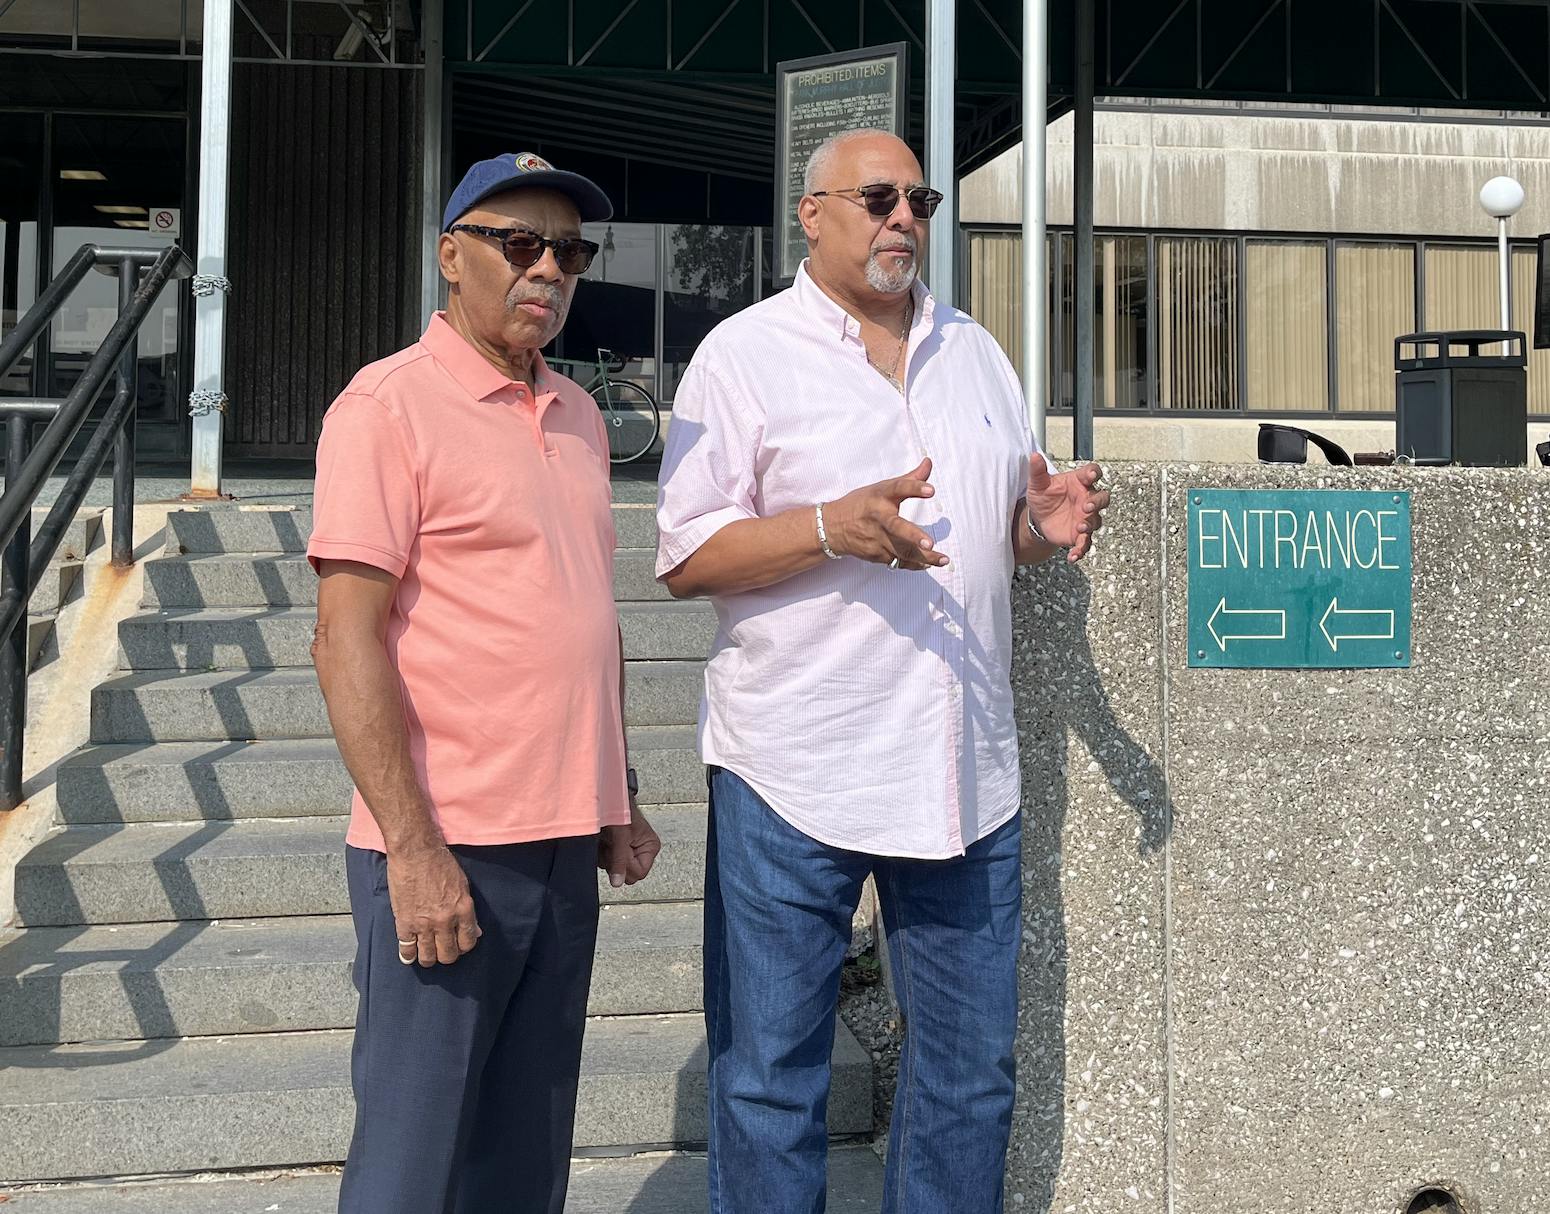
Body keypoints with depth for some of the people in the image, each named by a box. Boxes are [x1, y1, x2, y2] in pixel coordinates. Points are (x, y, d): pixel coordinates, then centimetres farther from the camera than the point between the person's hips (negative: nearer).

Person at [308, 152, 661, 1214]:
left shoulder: (577, 415, 15)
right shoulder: (391, 403, -8)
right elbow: (347, 637, -14)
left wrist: (619, 802, 18)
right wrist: (411, 847, -19)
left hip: (564, 848, 7)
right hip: (445, 851, -7)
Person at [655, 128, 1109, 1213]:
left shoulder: (975, 352, 16)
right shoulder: (745, 353, -1)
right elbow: (687, 557, -7)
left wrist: (1047, 521, -2)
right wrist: (833, 525, -21)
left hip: (966, 775, 5)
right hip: (794, 774, -5)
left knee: (973, 1070, 12)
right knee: (772, 1079, 4)